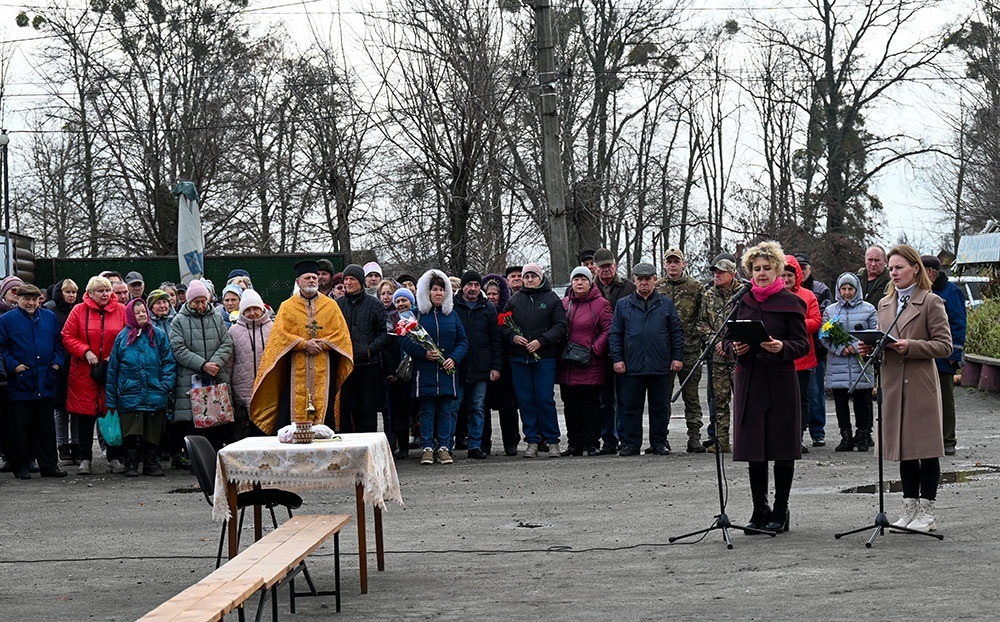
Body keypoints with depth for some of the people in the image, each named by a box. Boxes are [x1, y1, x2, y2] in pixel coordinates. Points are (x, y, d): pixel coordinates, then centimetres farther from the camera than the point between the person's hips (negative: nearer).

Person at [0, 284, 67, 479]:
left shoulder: (49, 317, 11)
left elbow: (58, 343, 16)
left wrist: (57, 363, 2)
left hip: (46, 382, 3)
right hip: (20, 383, -3)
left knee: (46, 426, 8)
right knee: (20, 426, 1)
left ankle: (49, 465, 13)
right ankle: (20, 466, 10)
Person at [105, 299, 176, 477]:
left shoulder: (158, 335, 7)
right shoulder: (122, 337, 6)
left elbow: (168, 362, 7)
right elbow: (113, 369, 8)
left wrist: (166, 385, -6)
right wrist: (111, 400, 5)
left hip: (154, 395, 0)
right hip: (129, 395, 0)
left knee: (152, 433, 5)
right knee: (131, 434, 0)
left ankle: (151, 464, 15)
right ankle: (131, 465, 10)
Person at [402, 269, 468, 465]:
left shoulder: (451, 315, 10)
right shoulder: (418, 314, 2)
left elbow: (463, 341, 10)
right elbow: (406, 342, -1)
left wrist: (454, 358, -7)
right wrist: (424, 353, -16)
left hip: (447, 370, 2)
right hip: (425, 372, -2)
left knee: (446, 410, 3)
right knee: (427, 410, 0)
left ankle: (444, 447, 8)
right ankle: (427, 448, 5)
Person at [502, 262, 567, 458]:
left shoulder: (552, 299, 4)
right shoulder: (514, 300, 13)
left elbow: (560, 326, -3)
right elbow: (504, 325, 13)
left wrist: (541, 341, -14)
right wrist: (513, 337, -7)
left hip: (544, 357, -3)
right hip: (519, 358, 3)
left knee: (545, 399, -5)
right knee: (525, 400, 3)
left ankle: (552, 441, 5)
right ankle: (532, 441, 10)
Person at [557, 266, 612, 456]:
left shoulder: (600, 304, -2)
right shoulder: (563, 304, 13)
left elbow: (608, 330, -6)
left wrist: (595, 349, -14)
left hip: (591, 365, -5)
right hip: (567, 365, 5)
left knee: (591, 404, -2)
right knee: (570, 405, 8)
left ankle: (592, 444, 2)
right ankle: (574, 444, 14)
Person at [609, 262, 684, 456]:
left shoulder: (666, 304, 9)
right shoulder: (623, 305, 9)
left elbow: (677, 331, 8)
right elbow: (615, 334, 8)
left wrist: (678, 357, 0)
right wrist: (617, 358, -1)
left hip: (660, 367, 0)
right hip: (632, 366, 0)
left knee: (660, 407, 6)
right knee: (630, 407, 3)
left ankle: (659, 442, 14)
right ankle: (630, 443, 9)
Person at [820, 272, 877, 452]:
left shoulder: (868, 309, 5)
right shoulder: (830, 310, 10)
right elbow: (823, 337, 4)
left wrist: (856, 347, -13)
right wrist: (840, 349, -12)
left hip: (861, 365, -2)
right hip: (837, 366, 2)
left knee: (863, 402, 1)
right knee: (840, 402, 4)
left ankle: (863, 436, 11)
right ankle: (846, 436, 11)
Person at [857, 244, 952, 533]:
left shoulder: (931, 302, -4)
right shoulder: (884, 304, 15)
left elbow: (944, 345, -8)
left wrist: (910, 346, -19)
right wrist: (871, 348, 0)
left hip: (921, 383, -6)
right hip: (893, 384, 6)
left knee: (926, 447, 0)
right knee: (904, 448, 11)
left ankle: (926, 512, 6)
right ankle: (910, 509, 18)